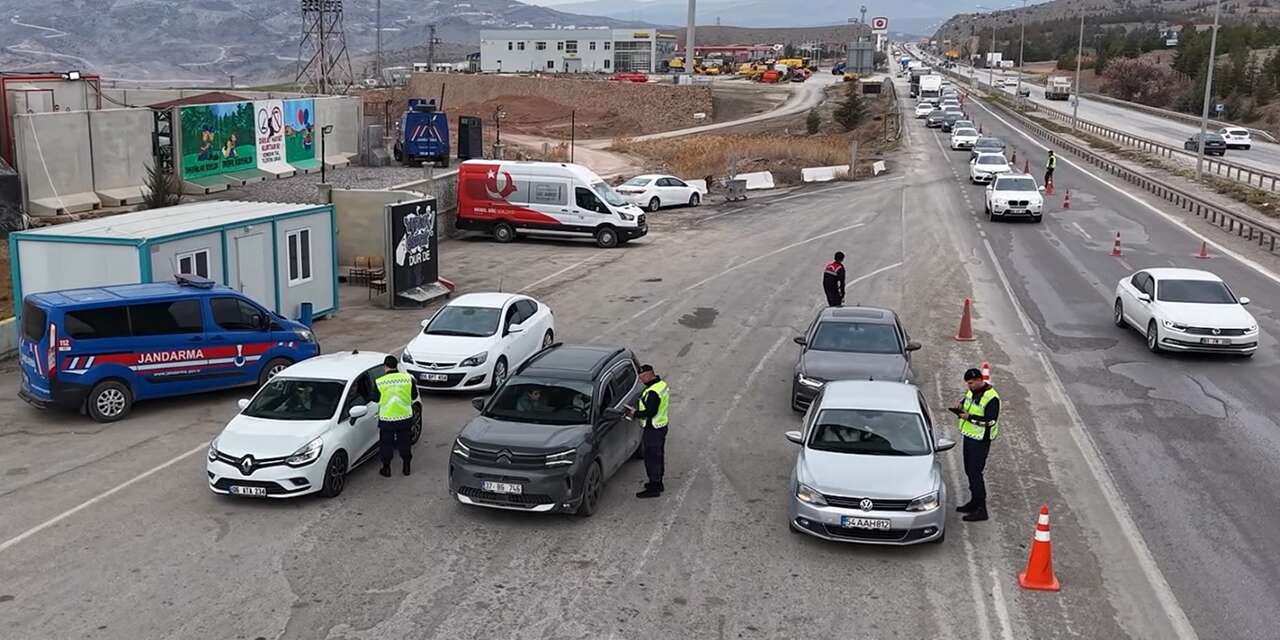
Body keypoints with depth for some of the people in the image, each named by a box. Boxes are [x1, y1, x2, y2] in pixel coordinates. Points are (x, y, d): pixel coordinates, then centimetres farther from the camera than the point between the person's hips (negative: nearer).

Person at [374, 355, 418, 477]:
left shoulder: (379, 382, -13)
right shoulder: (408, 378, -9)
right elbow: (414, 395, 2)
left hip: (386, 418, -2)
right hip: (405, 417, 2)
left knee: (386, 444, 14)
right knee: (405, 442, 18)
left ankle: (386, 469, 22)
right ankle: (406, 467, 27)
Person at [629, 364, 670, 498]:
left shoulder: (653, 392, -27)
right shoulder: (661, 384, 6)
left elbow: (650, 412, -29)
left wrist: (635, 413, -16)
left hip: (652, 430, -10)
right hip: (661, 426, 10)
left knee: (651, 458, -1)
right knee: (658, 456, 20)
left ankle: (653, 488, 7)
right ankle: (658, 483, 33)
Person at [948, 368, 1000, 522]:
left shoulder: (991, 398, -19)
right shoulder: (972, 391, 9)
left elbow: (991, 421, -24)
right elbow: (966, 403, 26)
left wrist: (969, 417, -24)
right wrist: (960, 406, 3)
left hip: (981, 440, -9)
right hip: (969, 436, 9)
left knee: (975, 472, -9)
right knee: (969, 470, 17)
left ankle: (981, 509, -4)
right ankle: (974, 502, 30)